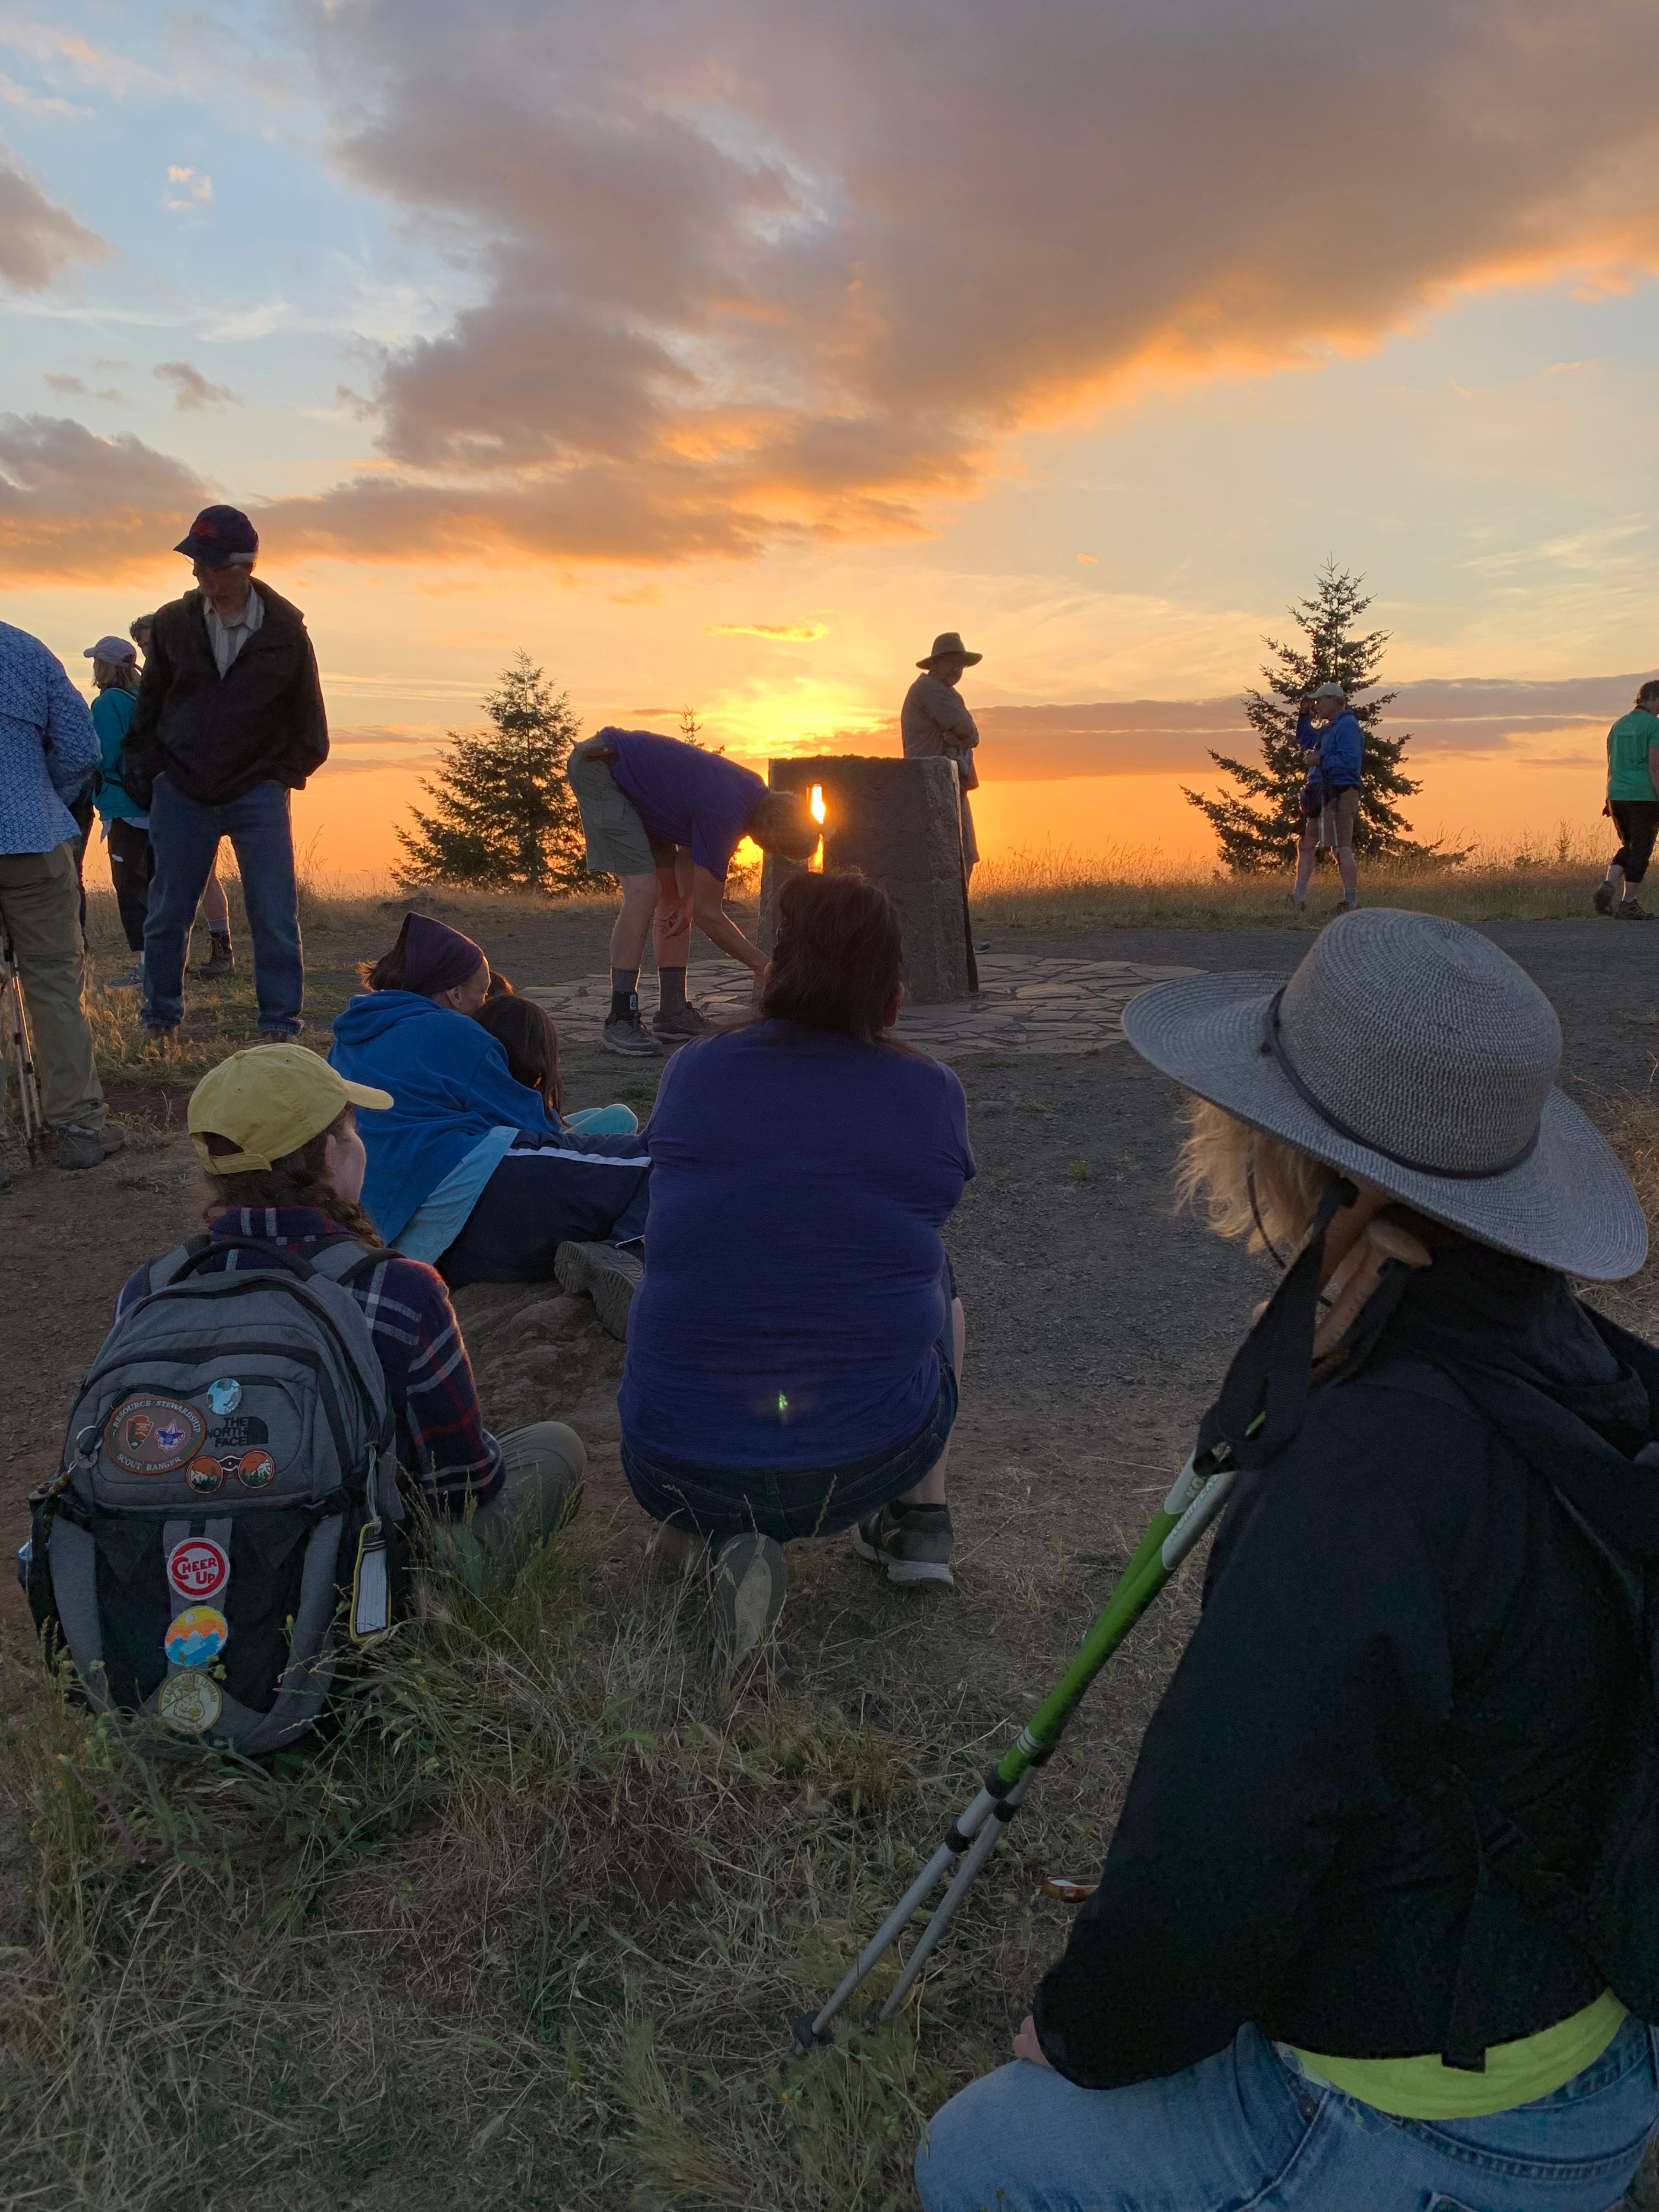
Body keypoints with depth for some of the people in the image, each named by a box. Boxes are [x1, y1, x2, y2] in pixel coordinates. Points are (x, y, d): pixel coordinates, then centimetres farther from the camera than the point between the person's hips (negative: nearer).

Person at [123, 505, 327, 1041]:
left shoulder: (285, 631, -5)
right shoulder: (173, 623, 0)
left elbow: (308, 716, 7)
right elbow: (149, 704, 11)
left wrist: (285, 775, 2)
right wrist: (145, 771, 7)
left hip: (258, 795, -2)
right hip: (181, 793, 2)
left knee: (276, 919, -6)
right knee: (167, 914, 8)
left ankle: (280, 1026, 5)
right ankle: (160, 1018, 24)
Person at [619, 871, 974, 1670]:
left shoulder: (692, 1071, -4)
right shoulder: (933, 1094, -4)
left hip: (680, 1471, -1)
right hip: (874, 1458, 1)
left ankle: (724, 1540, 7)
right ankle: (920, 1521, 28)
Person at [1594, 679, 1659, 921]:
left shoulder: (1619, 725, 13)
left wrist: (1611, 801, 19)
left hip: (1617, 796, 7)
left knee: (1629, 847, 18)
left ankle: (1609, 885, -4)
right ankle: (1628, 904, 1)